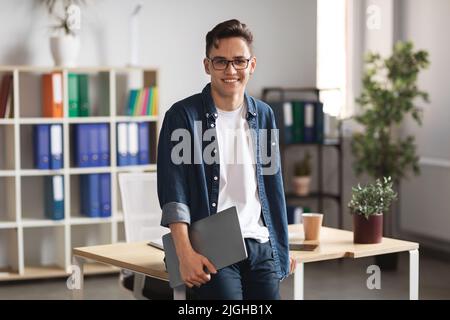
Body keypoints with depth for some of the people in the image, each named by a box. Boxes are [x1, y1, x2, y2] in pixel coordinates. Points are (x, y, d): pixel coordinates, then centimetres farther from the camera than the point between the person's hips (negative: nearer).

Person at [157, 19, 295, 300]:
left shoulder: (263, 115, 11)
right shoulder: (183, 116, -4)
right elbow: (173, 193, -10)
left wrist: (283, 247, 17)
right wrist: (185, 253, -20)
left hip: (261, 246, 5)